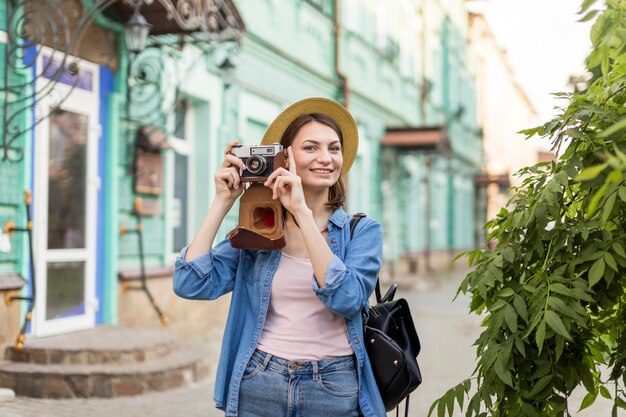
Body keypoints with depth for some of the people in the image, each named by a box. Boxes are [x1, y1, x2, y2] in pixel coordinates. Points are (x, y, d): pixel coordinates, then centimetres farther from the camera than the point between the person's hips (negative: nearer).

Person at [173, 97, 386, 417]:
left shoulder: (362, 231, -2)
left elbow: (347, 299, -21)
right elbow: (190, 285, -9)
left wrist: (303, 212, -22)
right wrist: (223, 201, -7)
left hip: (334, 391, -1)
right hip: (258, 388, 1)